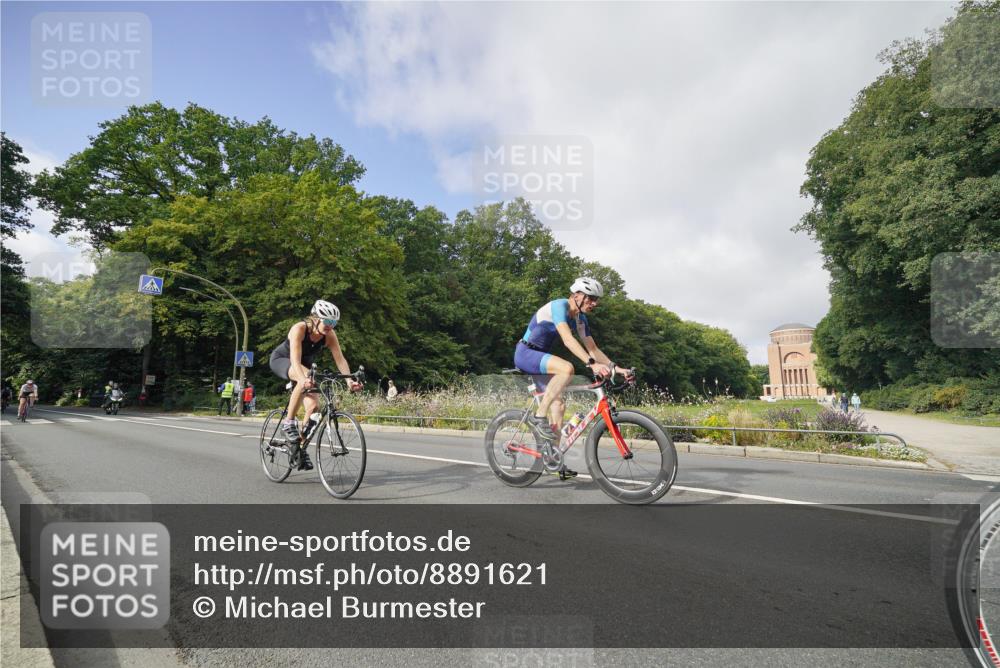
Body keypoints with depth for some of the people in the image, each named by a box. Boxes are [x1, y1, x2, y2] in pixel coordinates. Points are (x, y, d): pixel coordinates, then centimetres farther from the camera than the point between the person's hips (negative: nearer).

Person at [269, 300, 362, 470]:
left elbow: (340, 359, -26)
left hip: (304, 366, 5)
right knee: (306, 378, -38)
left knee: (313, 406, -12)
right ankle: (288, 422, -25)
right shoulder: (299, 329, -32)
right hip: (281, 360, -5)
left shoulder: (329, 335, -20)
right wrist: (303, 379, -61)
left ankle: (300, 447, 7)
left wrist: (349, 380, -42)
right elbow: (295, 359, -44)